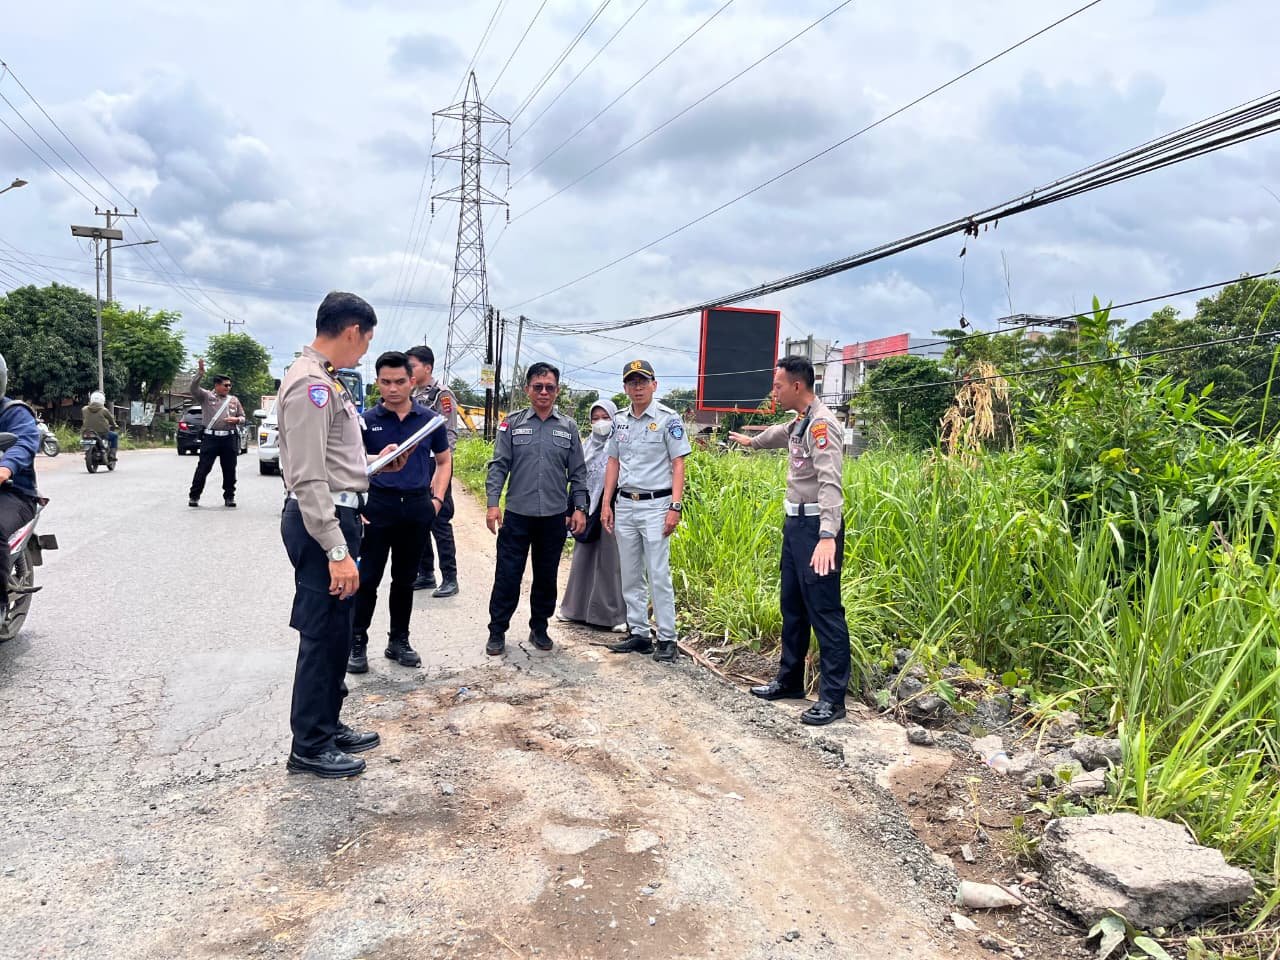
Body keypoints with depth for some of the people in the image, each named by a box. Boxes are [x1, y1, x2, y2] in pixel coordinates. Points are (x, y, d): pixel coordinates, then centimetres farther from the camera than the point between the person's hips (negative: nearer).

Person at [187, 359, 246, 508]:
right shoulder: (206, 396, 4)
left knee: (229, 470, 6)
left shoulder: (233, 400, 15)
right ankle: (194, 496, 6)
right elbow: (193, 387, -12)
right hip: (210, 438, -3)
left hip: (229, 439, 3)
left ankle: (229, 496, 16)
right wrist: (200, 372, -22)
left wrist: (236, 420, -4)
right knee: (203, 468, -2)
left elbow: (242, 417, 19)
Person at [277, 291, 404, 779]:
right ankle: (309, 747, 14)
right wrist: (337, 550, -26)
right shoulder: (311, 384, -18)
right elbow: (309, 477, -24)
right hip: (321, 521, -11)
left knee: (336, 630, 20)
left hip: (337, 514, 11)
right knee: (322, 633, 0)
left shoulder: (324, 379, 14)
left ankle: (328, 725, 34)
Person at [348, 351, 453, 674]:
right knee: (367, 578, 1)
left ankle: (399, 641, 25)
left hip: (417, 507, 2)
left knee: (405, 579, 13)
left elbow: (444, 460, 15)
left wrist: (436, 498, 5)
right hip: (377, 505, -2)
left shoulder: (429, 419, 4)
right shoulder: (367, 420, -2)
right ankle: (357, 643, 14)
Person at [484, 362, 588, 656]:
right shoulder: (512, 424, 2)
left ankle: (539, 629, 26)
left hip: (555, 517, 2)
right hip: (517, 514, -1)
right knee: (507, 575, 1)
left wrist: (579, 508, 1)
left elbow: (578, 472, 8)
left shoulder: (568, 427, 6)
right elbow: (498, 466, 0)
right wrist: (493, 504, -10)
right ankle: (497, 632, 14)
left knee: (546, 577, 12)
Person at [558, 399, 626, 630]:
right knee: (583, 557, 11)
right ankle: (579, 608, 23)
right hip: (588, 508, 5)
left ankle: (616, 613, 7)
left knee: (610, 559, -1)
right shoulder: (587, 445, 12)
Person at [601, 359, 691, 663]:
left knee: (658, 575, -4)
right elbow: (613, 462, 15)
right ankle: (638, 634, 20)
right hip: (624, 505, 6)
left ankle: (667, 638, 5)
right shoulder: (620, 421, 10)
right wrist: (606, 504, 9)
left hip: (655, 505, -6)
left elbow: (678, 465, -8)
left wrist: (675, 507, -15)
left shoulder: (668, 419, -6)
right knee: (630, 576, 11)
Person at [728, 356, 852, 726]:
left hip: (816, 526, -10)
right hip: (795, 522, 10)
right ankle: (789, 679, 29)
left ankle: (833, 698, 2)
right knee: (792, 605, 16)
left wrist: (827, 536, -39)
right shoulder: (800, 422, 13)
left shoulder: (821, 424, -18)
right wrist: (751, 441, 58)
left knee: (824, 610, -6)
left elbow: (830, 482, -29)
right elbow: (779, 433, 38)